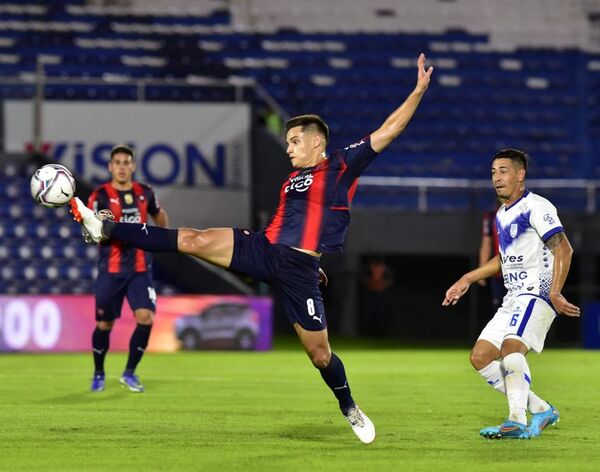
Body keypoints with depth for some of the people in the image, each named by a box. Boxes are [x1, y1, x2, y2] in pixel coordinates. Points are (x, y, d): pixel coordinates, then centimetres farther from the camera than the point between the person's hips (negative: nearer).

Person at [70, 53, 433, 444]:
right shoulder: (292, 181, 20)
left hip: (298, 270, -5)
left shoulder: (342, 166, 1)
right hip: (263, 251, 5)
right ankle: (104, 229, -16)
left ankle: (351, 411, 26)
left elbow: (388, 131, -3)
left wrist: (419, 90, -8)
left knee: (319, 353, 1)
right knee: (193, 240, -13)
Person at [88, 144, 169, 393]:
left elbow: (159, 214, 27)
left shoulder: (144, 193, 6)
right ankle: (98, 374, 26)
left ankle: (129, 373, 1)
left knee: (146, 318, -14)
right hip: (111, 270, -3)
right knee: (104, 324, 4)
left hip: (140, 269, 3)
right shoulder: (100, 196, -6)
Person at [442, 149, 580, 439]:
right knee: (480, 356, 2)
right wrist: (467, 279, 31)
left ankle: (517, 422, -38)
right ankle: (541, 411, 5)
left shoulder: (535, 207, -9)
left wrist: (554, 293, -28)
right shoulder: (502, 215, 19)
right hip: (513, 299, 10)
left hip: (537, 295, -10)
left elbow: (563, 249, -18)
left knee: (511, 345, -31)